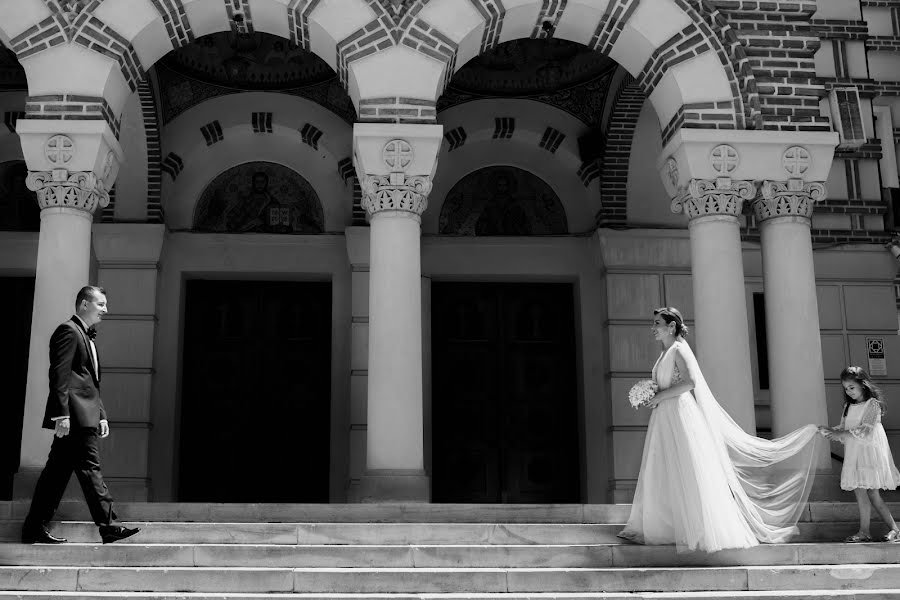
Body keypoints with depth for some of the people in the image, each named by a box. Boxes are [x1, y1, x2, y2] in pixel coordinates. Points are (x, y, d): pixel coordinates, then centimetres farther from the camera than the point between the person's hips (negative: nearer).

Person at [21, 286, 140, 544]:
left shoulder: (87, 337, 25)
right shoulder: (68, 331, -5)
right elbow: (59, 375, -15)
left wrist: (101, 415, 20)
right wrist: (62, 414, -21)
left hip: (84, 417, 10)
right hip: (75, 416, -10)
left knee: (57, 472, 8)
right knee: (89, 468, -8)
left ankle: (35, 528, 10)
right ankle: (108, 526, -7)